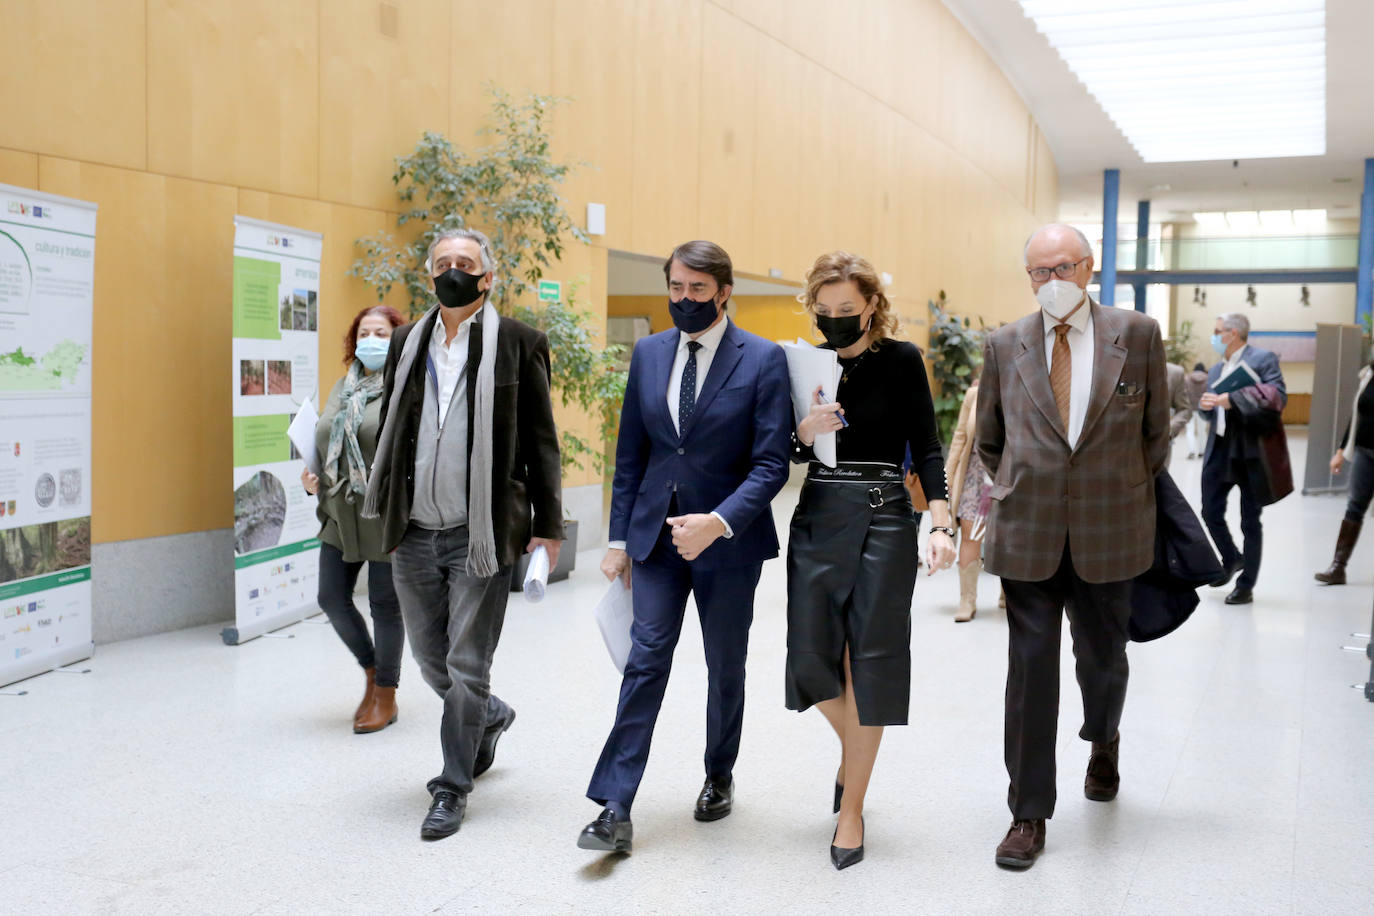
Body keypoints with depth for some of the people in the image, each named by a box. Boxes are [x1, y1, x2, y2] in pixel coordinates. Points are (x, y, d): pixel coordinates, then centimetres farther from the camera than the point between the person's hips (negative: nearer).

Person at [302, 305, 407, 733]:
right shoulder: (342, 388, 14)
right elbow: (324, 443, 24)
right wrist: (312, 477, 7)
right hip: (340, 516, 7)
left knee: (384, 605, 3)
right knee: (332, 599, 7)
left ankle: (385, 695, 21)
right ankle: (372, 670, 32)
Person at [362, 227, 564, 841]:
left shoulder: (518, 343, -2)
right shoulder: (408, 342, 10)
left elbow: (540, 441, -2)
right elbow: (390, 432, 16)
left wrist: (547, 525, -3)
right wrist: (386, 514, 13)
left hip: (481, 535, -5)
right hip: (414, 534, 5)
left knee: (466, 666, 2)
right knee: (430, 658, 16)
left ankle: (452, 789, 17)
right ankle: (490, 716, 45)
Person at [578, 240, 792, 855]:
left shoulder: (762, 359, -8)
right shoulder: (648, 353, 5)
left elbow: (771, 463, -12)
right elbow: (630, 453, 9)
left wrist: (717, 522, -24)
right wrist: (619, 538, 6)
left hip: (728, 535, -2)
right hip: (657, 529, 2)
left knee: (725, 667, 13)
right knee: (646, 659, -5)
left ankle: (719, 776, 35)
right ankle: (616, 810, -3)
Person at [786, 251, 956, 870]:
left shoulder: (901, 360, -2)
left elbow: (926, 447, -4)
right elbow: (788, 453, 11)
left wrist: (940, 525, -16)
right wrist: (805, 431, -12)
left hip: (883, 520, -3)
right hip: (817, 518, 3)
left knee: (868, 663, 0)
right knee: (811, 660, 4)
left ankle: (851, 808, 13)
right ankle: (853, 748, 36)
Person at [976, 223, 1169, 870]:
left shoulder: (1137, 334, 0)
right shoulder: (1004, 345, 3)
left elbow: (1156, 430, 10)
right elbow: (989, 440, 15)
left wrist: (1128, 495, 14)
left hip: (1107, 535, 0)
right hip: (1027, 535, 0)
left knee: (1102, 657, 13)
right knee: (1030, 667, 1)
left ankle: (1103, 742, 48)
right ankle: (1029, 813, 12)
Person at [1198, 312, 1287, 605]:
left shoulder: (1263, 359, -6)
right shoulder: (1216, 369, 16)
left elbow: (1278, 397, -18)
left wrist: (1231, 400, -24)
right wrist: (1204, 405, -4)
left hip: (1250, 452, -7)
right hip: (1218, 450, 7)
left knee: (1250, 521, 3)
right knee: (1211, 512, 8)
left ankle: (1246, 586, 11)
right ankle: (1232, 560, 33)